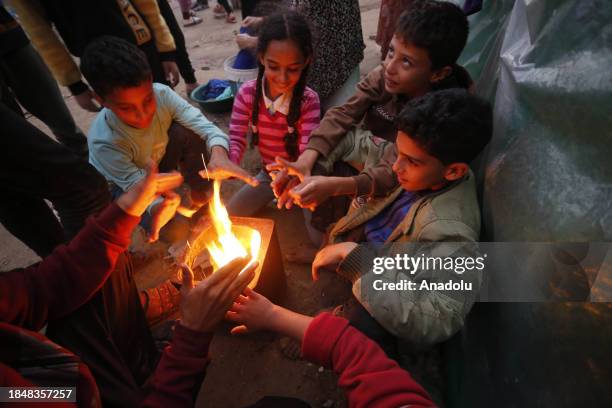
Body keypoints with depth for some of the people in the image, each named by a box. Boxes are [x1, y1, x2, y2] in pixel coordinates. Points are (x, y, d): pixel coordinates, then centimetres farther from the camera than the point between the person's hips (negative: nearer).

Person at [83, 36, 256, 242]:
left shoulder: (161, 94, -28)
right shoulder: (104, 142, -36)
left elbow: (202, 124, -34)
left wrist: (219, 154, -57)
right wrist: (159, 207, -60)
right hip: (122, 188, -3)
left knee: (187, 132, -26)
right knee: (158, 218, -35)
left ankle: (199, 201, -8)